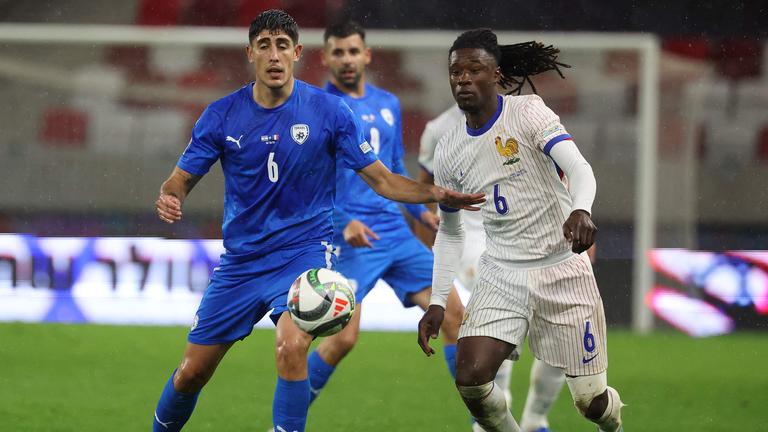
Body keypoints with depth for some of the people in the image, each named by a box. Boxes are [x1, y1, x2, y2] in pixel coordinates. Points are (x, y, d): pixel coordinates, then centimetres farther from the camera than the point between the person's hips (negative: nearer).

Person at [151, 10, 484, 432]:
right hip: (240, 259, 3)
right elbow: (181, 179, 2)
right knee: (192, 372, 6)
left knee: (291, 348, -30)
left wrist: (435, 194, -21)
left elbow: (380, 179, -4)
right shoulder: (222, 115, -4)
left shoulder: (328, 111, -8)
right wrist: (169, 199, -22)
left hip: (304, 251, -3)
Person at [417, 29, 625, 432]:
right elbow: (449, 232, 15)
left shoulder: (527, 112, -11)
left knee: (590, 399, 0)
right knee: (470, 379, -17)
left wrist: (581, 210, -48)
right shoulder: (448, 150, 3)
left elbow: (580, 169, -26)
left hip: (562, 268, -4)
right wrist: (437, 302, 6)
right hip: (502, 274, 4)